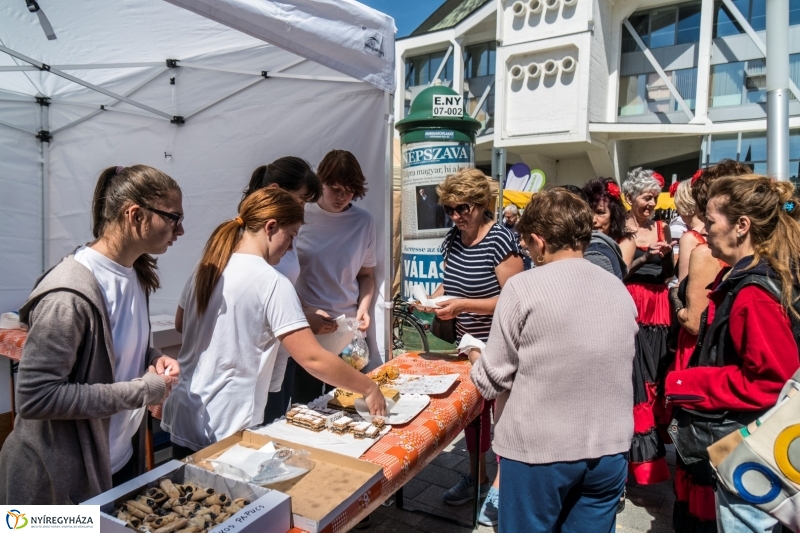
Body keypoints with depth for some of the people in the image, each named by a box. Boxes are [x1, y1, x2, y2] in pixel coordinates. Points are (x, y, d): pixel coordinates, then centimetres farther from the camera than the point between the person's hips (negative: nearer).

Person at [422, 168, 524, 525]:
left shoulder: (500, 240, -20)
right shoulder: (453, 239, 2)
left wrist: (463, 305, -28)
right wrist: (436, 296, -7)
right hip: (467, 344, 7)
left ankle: (500, 486, 26)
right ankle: (477, 476, 37)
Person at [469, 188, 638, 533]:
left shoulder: (523, 288, -14)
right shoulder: (620, 290, 3)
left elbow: (492, 381, -10)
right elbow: (613, 370, 12)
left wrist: (476, 359, 10)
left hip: (538, 450, -4)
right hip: (609, 449, 5)